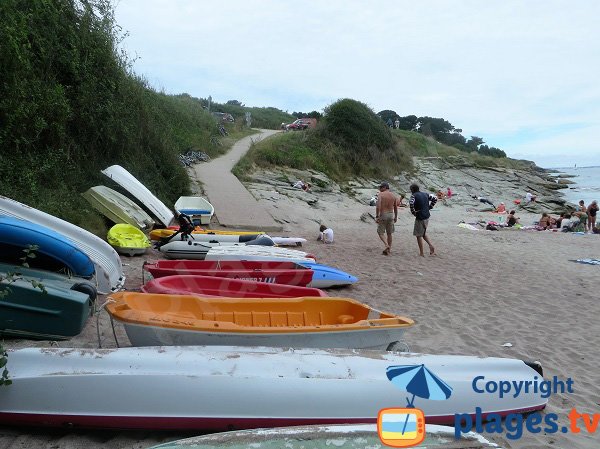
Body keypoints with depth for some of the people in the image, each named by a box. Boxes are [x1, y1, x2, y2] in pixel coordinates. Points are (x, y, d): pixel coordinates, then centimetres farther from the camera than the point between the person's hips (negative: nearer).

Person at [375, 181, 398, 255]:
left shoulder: (380, 194, -9)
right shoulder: (393, 195, 7)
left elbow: (378, 206, -19)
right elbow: (395, 208, 13)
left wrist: (376, 217, -15)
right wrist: (395, 217, 24)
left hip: (382, 215, -5)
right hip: (391, 214, 5)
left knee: (380, 232, 6)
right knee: (389, 233, 13)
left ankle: (387, 245, -16)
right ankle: (389, 250, 16)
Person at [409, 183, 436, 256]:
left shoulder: (414, 195, -11)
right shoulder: (425, 194, 10)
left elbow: (411, 203, -30)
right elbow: (435, 199, 14)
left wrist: (413, 212, -15)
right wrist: (429, 207, 12)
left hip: (420, 217, -7)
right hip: (427, 216, 7)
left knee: (419, 235, 4)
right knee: (424, 233, 24)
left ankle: (421, 253, 9)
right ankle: (431, 246, 7)